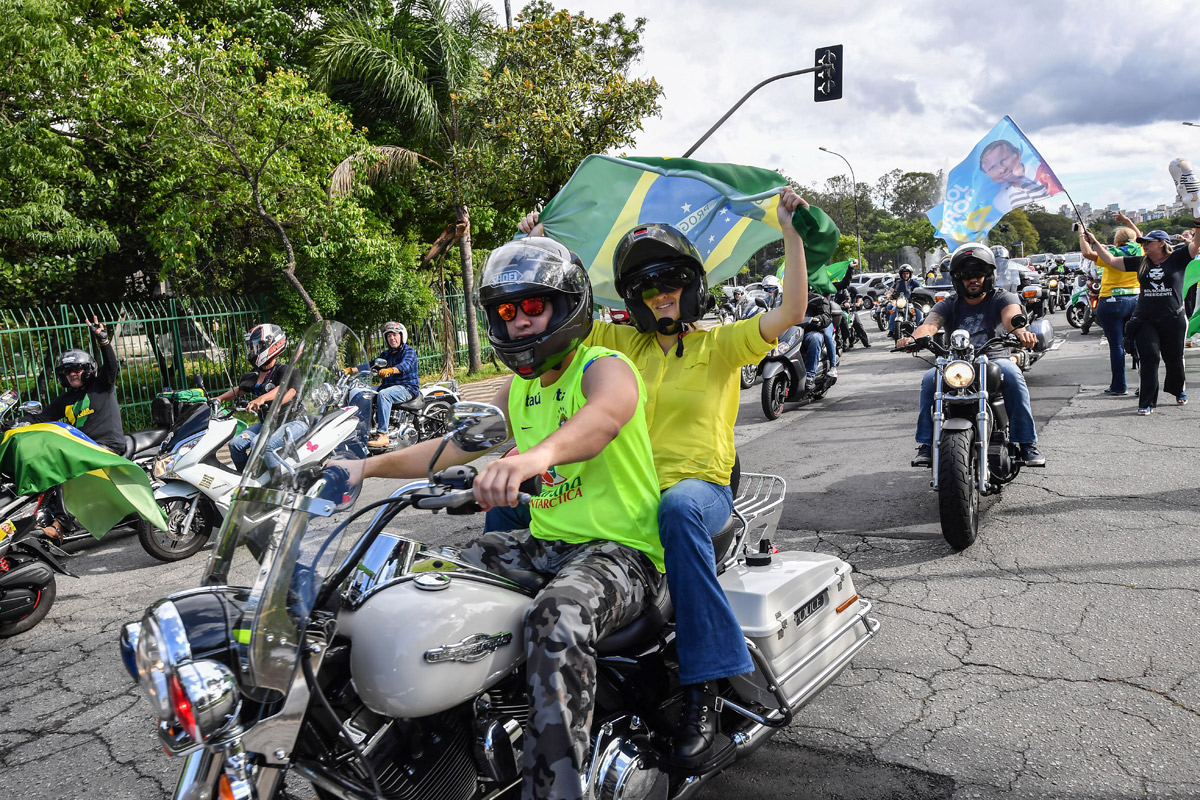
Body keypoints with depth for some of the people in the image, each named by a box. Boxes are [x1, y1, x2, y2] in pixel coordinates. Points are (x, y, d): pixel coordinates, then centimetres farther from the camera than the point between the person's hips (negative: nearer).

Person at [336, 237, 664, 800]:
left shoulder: (606, 368, -9)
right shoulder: (518, 391, 17)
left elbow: (603, 418, -34)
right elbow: (453, 446, 14)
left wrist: (539, 454, -56)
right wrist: (367, 466, 2)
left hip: (620, 548, -8)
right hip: (546, 542, 8)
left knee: (557, 619, -37)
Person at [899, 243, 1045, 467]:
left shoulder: (1002, 298, 4)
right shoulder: (949, 305, 7)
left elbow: (1011, 316, -21)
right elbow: (930, 323, -14)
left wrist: (1020, 331, -47)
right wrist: (914, 337, -40)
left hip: (994, 359, -1)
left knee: (1012, 375, -33)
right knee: (929, 379, -27)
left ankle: (1027, 443, -24)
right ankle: (926, 444, -22)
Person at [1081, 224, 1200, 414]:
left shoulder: (1177, 259, 2)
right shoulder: (1140, 262, 9)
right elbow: (1110, 260, 12)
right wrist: (1094, 242, 9)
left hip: (1173, 319, -1)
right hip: (1145, 320, 1)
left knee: (1174, 359, 11)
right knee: (1149, 358, -7)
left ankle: (1179, 390, 38)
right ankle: (1147, 402, -6)